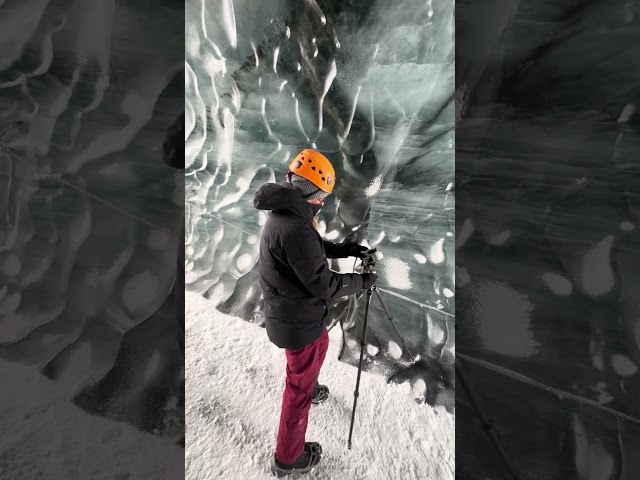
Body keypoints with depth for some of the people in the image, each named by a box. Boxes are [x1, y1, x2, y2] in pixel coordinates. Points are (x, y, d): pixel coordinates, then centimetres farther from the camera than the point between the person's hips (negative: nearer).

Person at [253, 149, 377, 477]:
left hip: (289, 313, 10)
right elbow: (323, 283, -27)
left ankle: (311, 389, 64)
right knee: (299, 387, 12)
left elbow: (315, 249, 13)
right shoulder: (295, 228, -32)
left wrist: (347, 249, 4)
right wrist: (361, 282, -12)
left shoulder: (284, 215, 1)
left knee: (319, 346, 35)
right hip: (299, 321, -9)